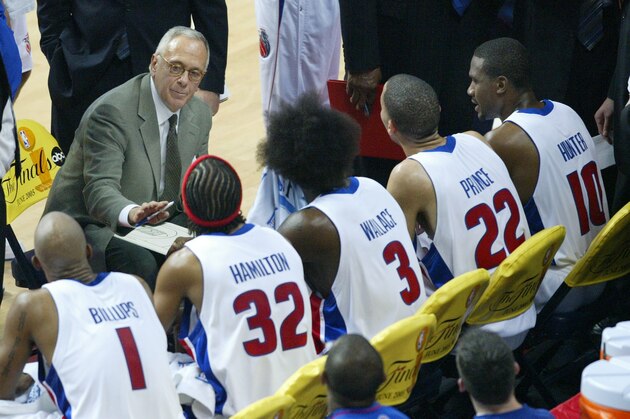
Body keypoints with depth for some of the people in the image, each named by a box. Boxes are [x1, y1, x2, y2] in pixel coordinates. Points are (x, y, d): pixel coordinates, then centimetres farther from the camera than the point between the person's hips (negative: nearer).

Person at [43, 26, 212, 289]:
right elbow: (100, 190, -30)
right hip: (88, 223, -7)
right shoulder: (111, 111, -21)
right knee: (140, 263, -35)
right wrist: (131, 213, -53)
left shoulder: (200, 115, 4)